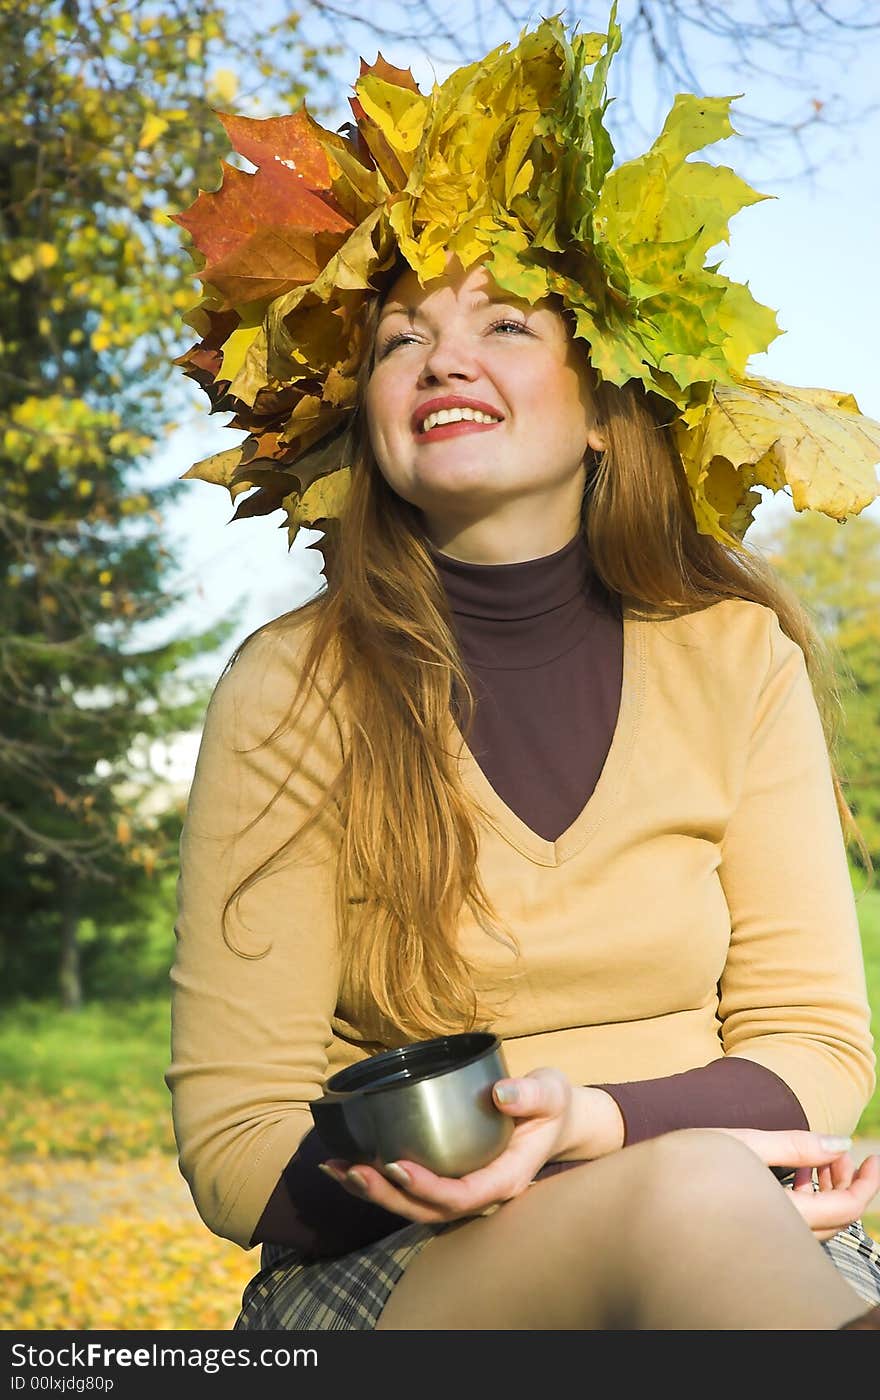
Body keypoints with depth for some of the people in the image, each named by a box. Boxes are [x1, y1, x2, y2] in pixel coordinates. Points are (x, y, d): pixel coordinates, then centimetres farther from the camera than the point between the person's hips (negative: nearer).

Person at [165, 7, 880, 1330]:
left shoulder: (737, 655, 2)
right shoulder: (291, 693, -5)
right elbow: (233, 1139, -6)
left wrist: (588, 1126, -20)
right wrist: (683, 1152, -19)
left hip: (741, 1240, 3)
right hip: (391, 1270, -2)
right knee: (694, 1196, -34)